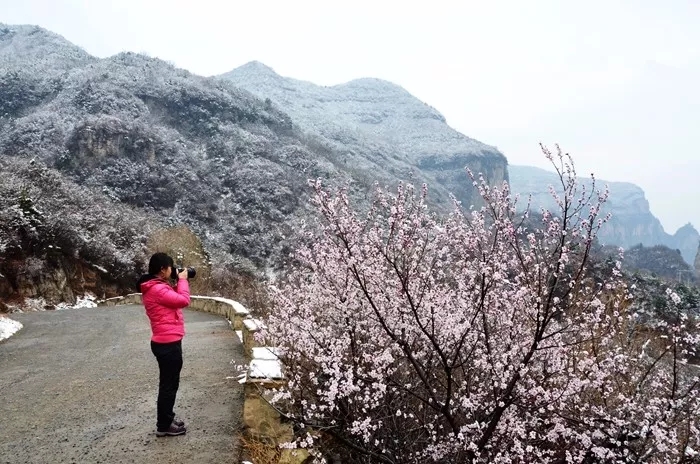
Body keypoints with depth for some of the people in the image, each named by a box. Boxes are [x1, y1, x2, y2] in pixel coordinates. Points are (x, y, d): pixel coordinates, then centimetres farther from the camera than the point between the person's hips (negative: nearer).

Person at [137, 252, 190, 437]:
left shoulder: (155, 287, 12)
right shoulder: (157, 289, -21)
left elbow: (172, 299, 18)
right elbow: (183, 300, -22)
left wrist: (176, 283, 7)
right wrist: (182, 280, -10)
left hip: (165, 342, 11)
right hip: (168, 343, -11)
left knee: (168, 383, 21)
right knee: (169, 384, -1)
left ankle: (166, 419, 32)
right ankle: (164, 426, 9)